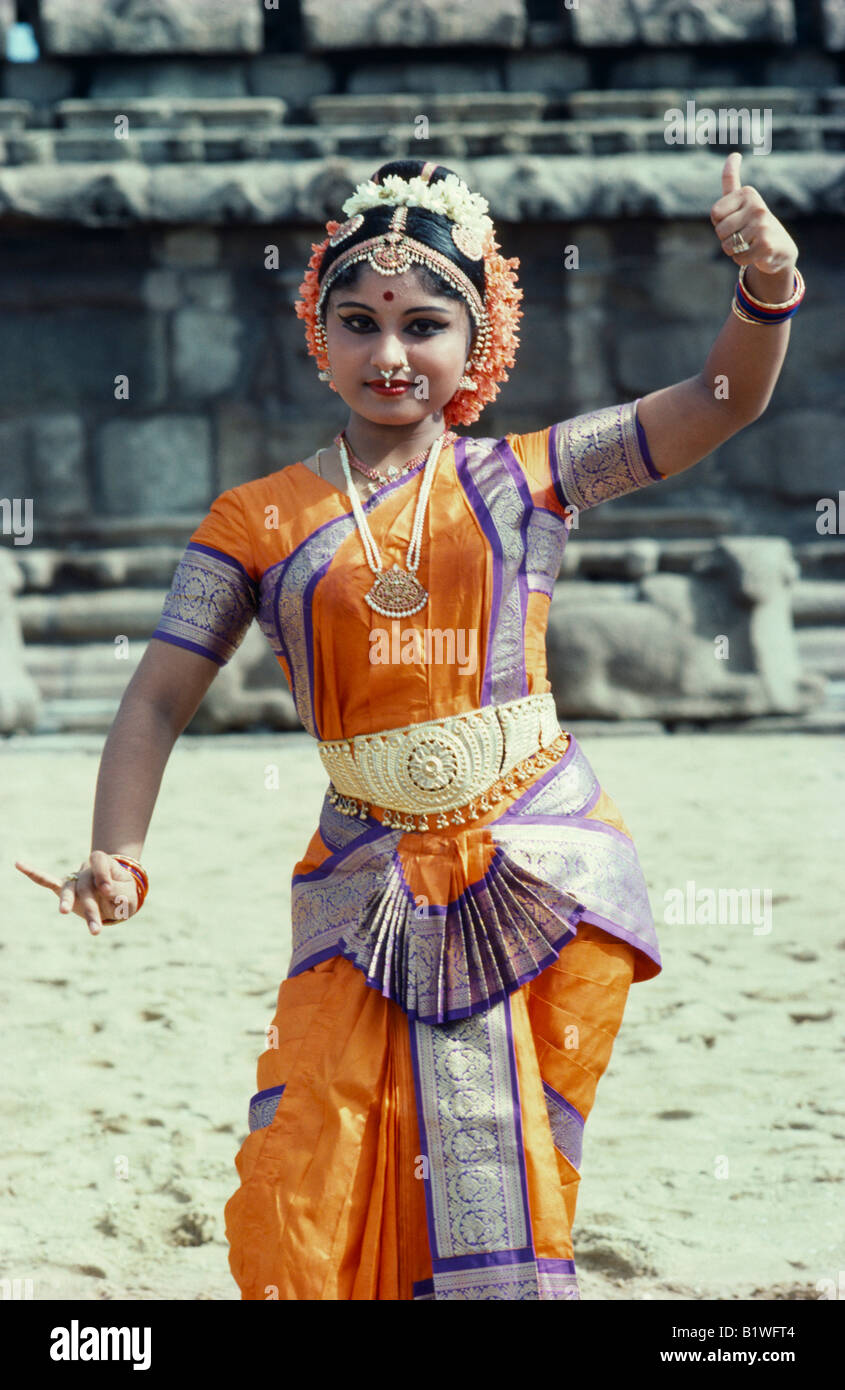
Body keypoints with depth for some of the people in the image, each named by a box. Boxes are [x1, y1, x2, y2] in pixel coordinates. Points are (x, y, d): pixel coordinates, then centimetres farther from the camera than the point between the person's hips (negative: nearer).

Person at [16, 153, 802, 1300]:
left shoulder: (522, 482, 2)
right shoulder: (260, 521, 3)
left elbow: (723, 401, -2)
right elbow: (160, 698, 0)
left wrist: (765, 289, -22)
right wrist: (117, 852, -17)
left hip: (546, 866, 0)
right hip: (372, 890, 0)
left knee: (502, 1206, 5)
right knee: (302, 1219, -7)